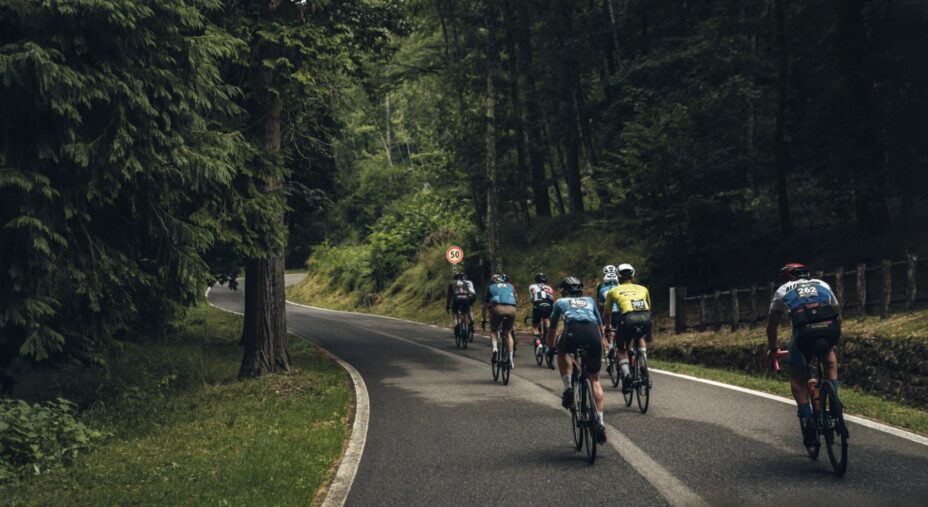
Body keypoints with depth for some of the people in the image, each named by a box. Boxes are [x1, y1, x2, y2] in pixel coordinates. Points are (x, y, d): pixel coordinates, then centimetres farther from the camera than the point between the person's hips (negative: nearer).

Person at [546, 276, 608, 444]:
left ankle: (568, 389, 14)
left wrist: (550, 347, 54)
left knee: (562, 353, 35)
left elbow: (552, 329, 37)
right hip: (593, 335, 2)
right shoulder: (589, 300, 35)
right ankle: (600, 423, 6)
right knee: (594, 379, 17)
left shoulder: (560, 302, 31)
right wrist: (600, 343, 57)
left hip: (573, 332, -2)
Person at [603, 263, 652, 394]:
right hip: (645, 317, 2)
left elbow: (607, 313, 37)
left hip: (628, 318, -2)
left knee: (621, 350, 19)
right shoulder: (643, 289, 31)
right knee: (641, 338, 34)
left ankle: (627, 375, -5)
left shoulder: (613, 291, 26)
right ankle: (644, 370, 18)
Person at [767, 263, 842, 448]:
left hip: (805, 331, -2)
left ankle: (807, 419, 4)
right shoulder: (822, 285, 33)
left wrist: (773, 348, 47)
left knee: (797, 377, 19)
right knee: (829, 352, 36)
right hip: (831, 328, 2)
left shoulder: (783, 290, 28)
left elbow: (772, 325, 32)